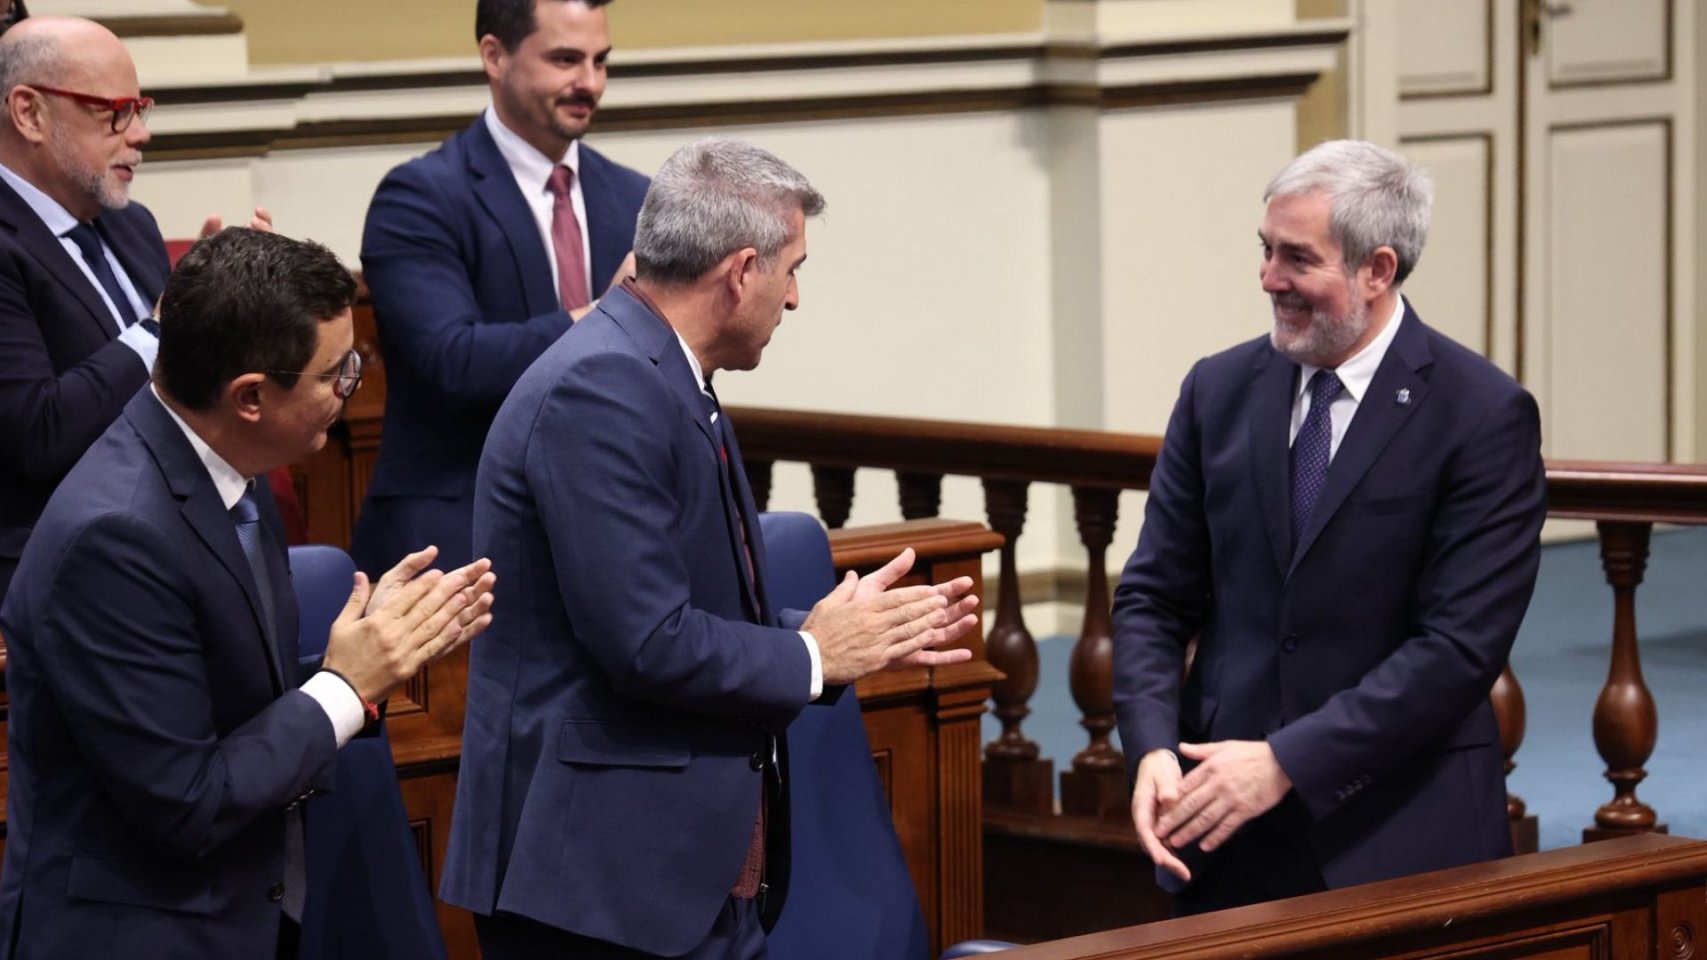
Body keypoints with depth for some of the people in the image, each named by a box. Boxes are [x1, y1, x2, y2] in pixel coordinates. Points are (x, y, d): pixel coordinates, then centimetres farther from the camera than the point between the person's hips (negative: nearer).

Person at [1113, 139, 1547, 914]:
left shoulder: (1485, 417, -9)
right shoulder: (1219, 391, 6)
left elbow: (1461, 644, -14)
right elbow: (1154, 597, 7)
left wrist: (1284, 761, -18)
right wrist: (1153, 749, -11)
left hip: (1400, 840, -4)